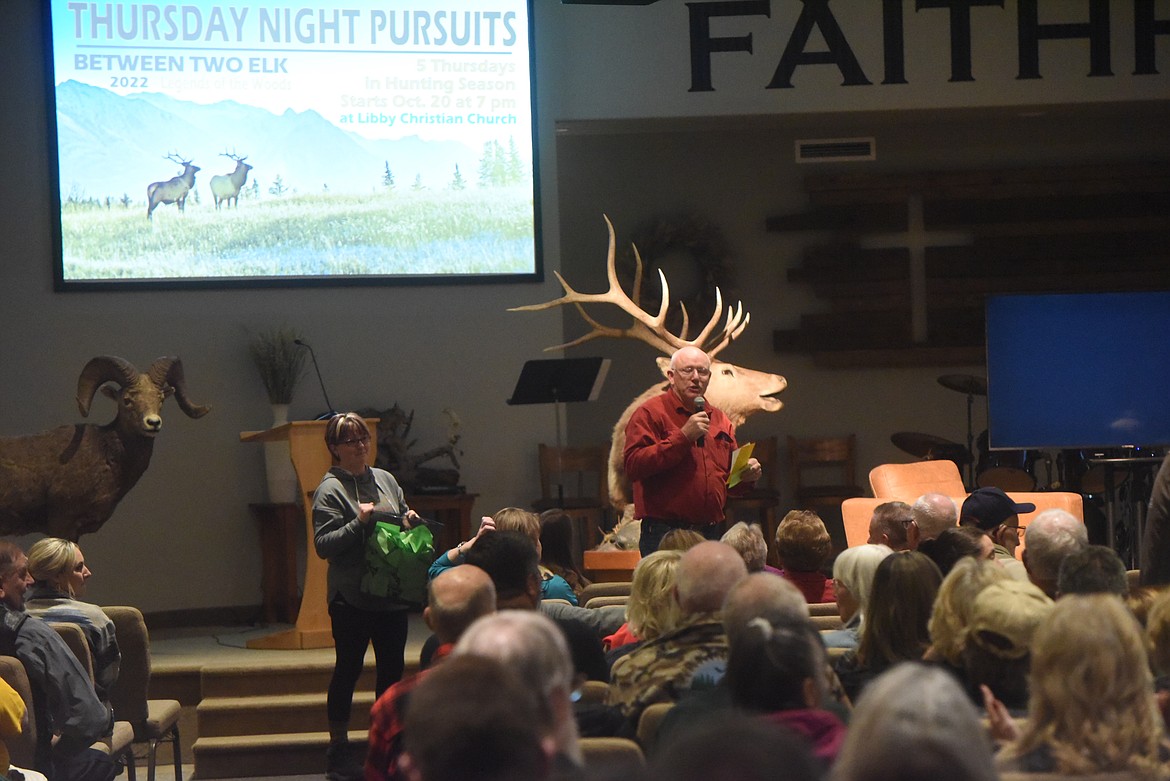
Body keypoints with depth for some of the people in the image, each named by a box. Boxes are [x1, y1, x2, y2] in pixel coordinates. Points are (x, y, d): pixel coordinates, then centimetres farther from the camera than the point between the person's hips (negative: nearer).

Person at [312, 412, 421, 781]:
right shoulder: (330, 490, -9)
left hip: (391, 594, 6)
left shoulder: (385, 480, 10)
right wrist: (359, 522, -24)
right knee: (348, 668, 2)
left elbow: (403, 523, 23)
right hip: (352, 596, -6)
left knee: (392, 668, 12)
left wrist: (411, 519, 1)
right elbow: (323, 544, -15)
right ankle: (338, 749, 11)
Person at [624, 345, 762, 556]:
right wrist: (683, 437, -17)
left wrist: (746, 475, 4)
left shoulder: (719, 420, 18)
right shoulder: (650, 413, -1)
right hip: (664, 534, -6)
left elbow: (729, 475, 28)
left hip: (712, 533, 6)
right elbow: (633, 466, -16)